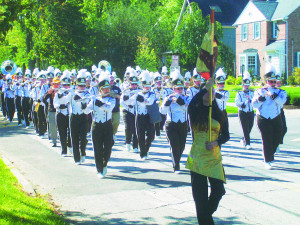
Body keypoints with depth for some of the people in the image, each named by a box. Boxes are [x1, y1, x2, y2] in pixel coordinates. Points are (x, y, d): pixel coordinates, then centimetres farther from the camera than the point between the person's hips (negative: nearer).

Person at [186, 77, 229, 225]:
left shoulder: (219, 115, 9)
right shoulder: (196, 113, 1)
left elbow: (226, 135, 9)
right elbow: (191, 104, -22)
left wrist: (216, 143, -12)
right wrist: (205, 87, -17)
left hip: (214, 157, 2)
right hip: (197, 157, -2)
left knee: (218, 190, -5)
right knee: (200, 194, 0)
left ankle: (207, 212, 25)